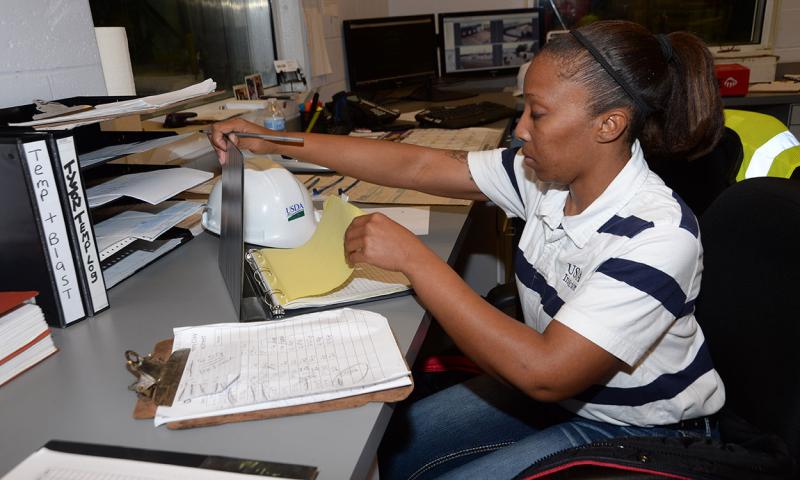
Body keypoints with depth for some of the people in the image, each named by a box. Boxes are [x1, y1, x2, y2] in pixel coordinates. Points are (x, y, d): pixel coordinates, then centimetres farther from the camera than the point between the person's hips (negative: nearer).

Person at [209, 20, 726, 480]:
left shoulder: (659, 235, -31)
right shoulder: (548, 175, -11)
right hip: (554, 388, 6)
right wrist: (275, 143, -9)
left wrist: (413, 257, -36)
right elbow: (419, 165, -9)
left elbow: (545, 372, -37)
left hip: (634, 432, -6)